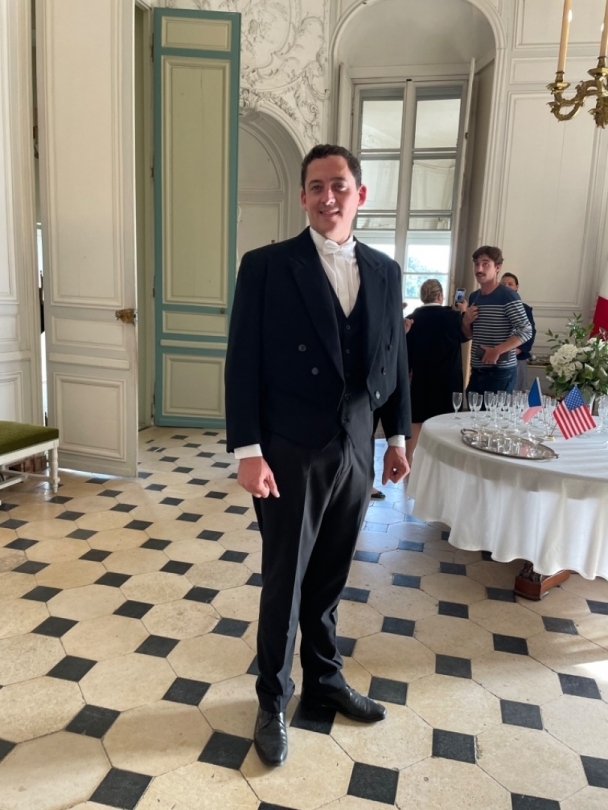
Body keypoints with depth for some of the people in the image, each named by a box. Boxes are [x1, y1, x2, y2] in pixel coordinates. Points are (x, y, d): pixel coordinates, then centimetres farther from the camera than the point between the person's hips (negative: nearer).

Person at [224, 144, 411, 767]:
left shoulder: (384, 271, 7)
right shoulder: (266, 266, -7)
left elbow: (395, 360, 12)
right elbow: (243, 364, -9)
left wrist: (398, 436, 12)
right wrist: (248, 451, -14)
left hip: (355, 453, 4)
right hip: (289, 456, -4)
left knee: (329, 579, 19)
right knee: (284, 583, 10)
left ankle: (325, 680, 41)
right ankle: (272, 702, 33)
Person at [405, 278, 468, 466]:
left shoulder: (412, 318, -3)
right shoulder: (452, 316, -9)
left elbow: (406, 351, 0)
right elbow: (464, 335, 10)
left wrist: (407, 373, 11)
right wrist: (462, 314, 22)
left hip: (420, 379, 2)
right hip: (447, 380, -2)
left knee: (416, 421, 9)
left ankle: (408, 462, 14)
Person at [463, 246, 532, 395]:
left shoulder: (508, 296, -9)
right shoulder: (473, 297, 12)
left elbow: (526, 332, -14)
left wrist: (497, 351, -21)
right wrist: (465, 322, 0)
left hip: (501, 371, -6)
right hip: (477, 370, 6)